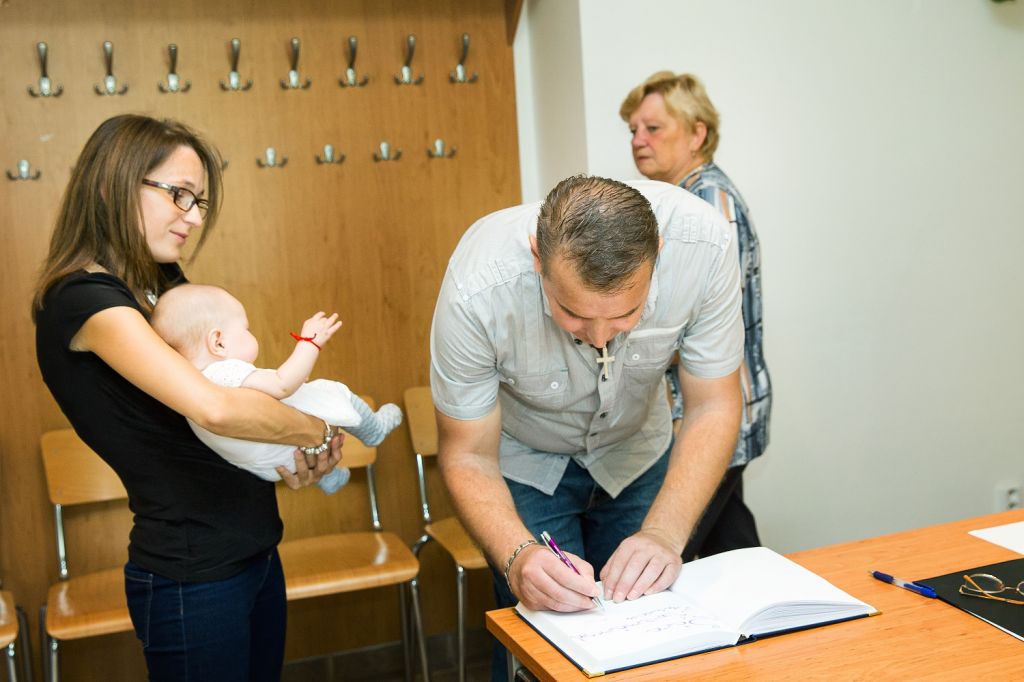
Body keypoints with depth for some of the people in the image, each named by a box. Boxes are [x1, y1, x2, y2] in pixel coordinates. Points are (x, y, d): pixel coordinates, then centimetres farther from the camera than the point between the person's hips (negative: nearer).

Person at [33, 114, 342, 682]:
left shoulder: (163, 283, 9)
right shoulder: (85, 300, -18)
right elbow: (213, 406, -32)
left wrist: (297, 455, -4)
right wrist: (318, 433, -15)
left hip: (254, 550, 9)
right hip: (192, 580, -8)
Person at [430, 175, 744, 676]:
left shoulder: (703, 244, -32)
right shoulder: (477, 291, -36)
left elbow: (713, 408, -21)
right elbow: (468, 456, -24)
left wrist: (664, 534, -34)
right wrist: (518, 557, -42)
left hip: (637, 452, 2)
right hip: (524, 461, -2)